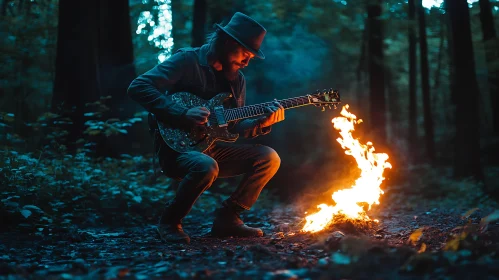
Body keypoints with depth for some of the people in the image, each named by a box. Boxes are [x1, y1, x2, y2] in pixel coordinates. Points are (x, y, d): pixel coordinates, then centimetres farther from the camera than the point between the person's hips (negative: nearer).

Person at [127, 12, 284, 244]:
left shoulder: (236, 79, 11)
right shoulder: (187, 60, -11)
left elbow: (234, 126, 12)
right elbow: (138, 87, -20)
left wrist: (260, 123, -9)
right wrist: (183, 114, -27)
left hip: (211, 147, 7)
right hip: (176, 148, -7)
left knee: (269, 158, -5)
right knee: (206, 166, -38)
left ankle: (227, 218, 3)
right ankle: (170, 221, -12)